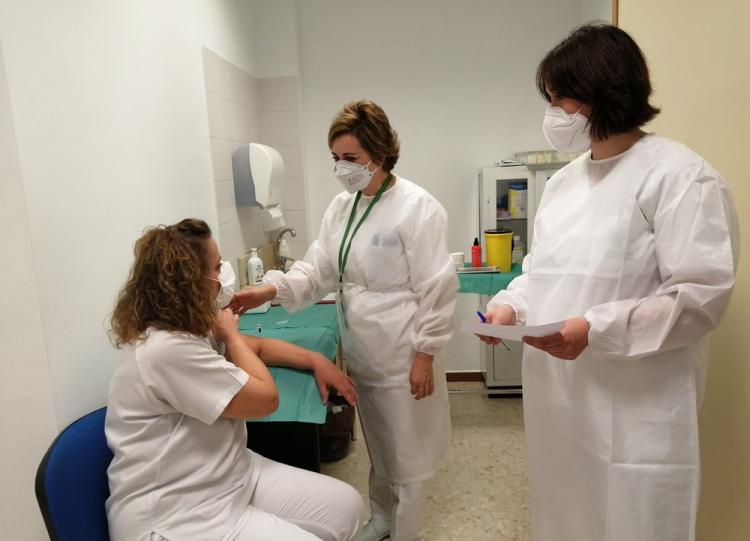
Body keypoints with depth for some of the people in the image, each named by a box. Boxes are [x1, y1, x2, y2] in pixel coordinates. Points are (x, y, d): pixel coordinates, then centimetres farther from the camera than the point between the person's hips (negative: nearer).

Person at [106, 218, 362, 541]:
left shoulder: (188, 328, 6)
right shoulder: (168, 350, -27)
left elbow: (256, 345, 19)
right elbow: (266, 398, -20)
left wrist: (316, 361, 9)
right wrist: (229, 333, -7)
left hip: (228, 475, 9)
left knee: (346, 505, 3)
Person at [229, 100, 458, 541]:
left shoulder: (416, 206, -17)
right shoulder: (341, 207, 4)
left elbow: (436, 288, -17)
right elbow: (318, 269, 1)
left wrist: (424, 354, -17)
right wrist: (270, 291, -15)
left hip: (401, 355, -6)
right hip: (360, 351, 7)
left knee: (405, 451, 12)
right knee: (377, 445, 24)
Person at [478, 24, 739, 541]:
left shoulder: (680, 176, -12)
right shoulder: (563, 180, 11)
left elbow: (702, 296, -17)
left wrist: (595, 330, -26)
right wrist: (511, 304, -4)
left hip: (634, 414, -6)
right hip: (558, 399, 7)